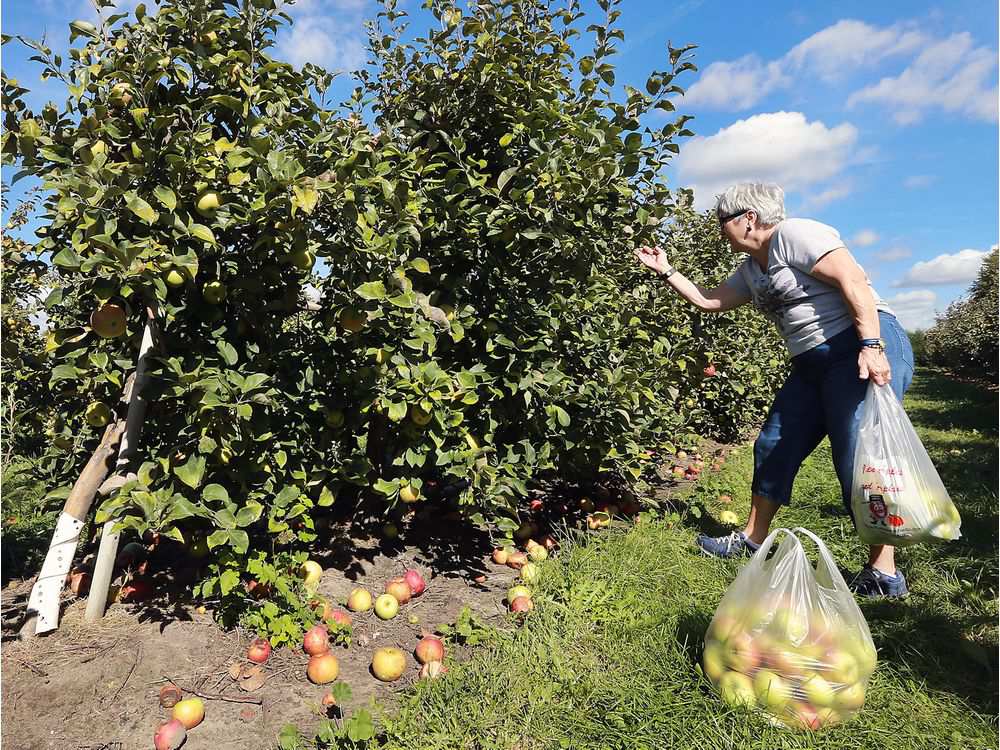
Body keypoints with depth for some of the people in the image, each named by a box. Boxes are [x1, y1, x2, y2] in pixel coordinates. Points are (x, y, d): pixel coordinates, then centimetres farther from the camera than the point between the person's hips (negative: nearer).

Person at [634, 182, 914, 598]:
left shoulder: (794, 234, -10)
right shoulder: (750, 269, 17)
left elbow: (853, 280, -19)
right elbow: (709, 300, 27)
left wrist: (871, 346, -27)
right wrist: (666, 271, 26)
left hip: (866, 352, -10)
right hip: (813, 365, 10)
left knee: (859, 459, -13)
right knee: (775, 446, 10)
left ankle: (884, 574, -2)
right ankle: (753, 538, 22)